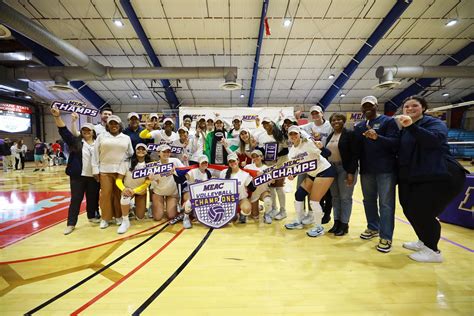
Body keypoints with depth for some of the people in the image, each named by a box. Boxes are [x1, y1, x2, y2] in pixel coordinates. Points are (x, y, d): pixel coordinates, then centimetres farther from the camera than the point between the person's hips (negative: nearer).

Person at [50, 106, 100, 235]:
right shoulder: (75, 141, 2)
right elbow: (63, 130, -8)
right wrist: (57, 117, -21)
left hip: (93, 176, 1)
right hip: (78, 176, -1)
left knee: (93, 198, 12)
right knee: (76, 199, 3)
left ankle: (92, 216, 32)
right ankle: (71, 224, 11)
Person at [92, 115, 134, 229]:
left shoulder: (126, 138, 9)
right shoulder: (101, 137, 6)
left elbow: (131, 154, 12)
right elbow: (95, 154, 4)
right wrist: (95, 169, -1)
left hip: (121, 170, 0)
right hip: (105, 170, 0)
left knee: (119, 194, 4)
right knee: (105, 194, 1)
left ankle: (118, 216, 18)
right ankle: (105, 218, 14)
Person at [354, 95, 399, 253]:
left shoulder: (388, 121, -1)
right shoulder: (358, 126, 13)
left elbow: (396, 143, -13)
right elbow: (356, 149, 11)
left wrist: (377, 137, -30)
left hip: (386, 170, -5)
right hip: (366, 170, 5)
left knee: (386, 203, -2)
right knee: (369, 201, 14)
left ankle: (386, 237, 6)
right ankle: (373, 228, 31)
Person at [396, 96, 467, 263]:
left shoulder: (434, 122, -7)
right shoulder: (404, 129, 14)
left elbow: (435, 139, -27)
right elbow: (400, 151, 13)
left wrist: (412, 126, -42)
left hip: (440, 176, -7)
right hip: (413, 178, 7)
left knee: (422, 213, -6)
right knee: (410, 210, 9)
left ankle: (433, 251, 15)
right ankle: (424, 242, 33)